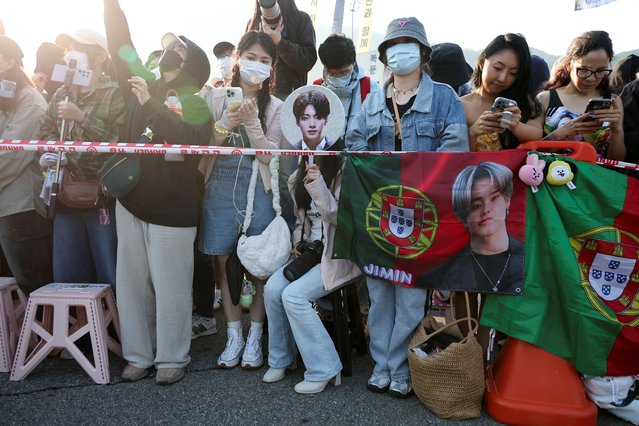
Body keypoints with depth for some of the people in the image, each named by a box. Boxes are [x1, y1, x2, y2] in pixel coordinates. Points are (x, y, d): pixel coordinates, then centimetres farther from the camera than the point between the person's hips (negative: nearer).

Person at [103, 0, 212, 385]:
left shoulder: (196, 104, -4)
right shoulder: (144, 84, 11)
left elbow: (190, 138, -23)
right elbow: (121, 44, 11)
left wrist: (151, 105, -28)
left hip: (172, 209, -5)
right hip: (131, 201, 5)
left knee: (171, 288, 1)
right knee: (132, 283, 10)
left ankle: (172, 358, 18)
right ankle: (138, 355, 24)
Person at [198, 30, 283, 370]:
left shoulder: (275, 107, 3)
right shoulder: (215, 97, 5)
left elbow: (269, 154, -4)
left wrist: (251, 122, -16)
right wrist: (225, 123, -15)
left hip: (257, 191, -1)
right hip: (219, 189, 1)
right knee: (223, 263, 6)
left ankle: (254, 338, 17)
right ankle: (234, 336, 21)